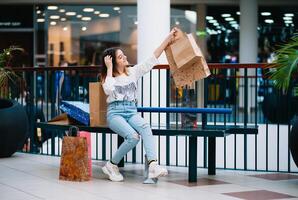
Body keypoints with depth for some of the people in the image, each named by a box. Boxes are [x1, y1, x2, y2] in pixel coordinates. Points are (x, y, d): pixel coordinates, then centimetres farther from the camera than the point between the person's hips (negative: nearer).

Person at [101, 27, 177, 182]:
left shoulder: (133, 72, 15)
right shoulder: (108, 76, 7)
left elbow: (152, 59, 9)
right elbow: (108, 90, -17)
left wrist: (168, 39, 3)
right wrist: (109, 68, -7)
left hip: (132, 112, 3)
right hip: (115, 113, -3)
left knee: (145, 127, -34)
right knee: (133, 136, -32)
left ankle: (153, 166, -49)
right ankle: (111, 166, -11)